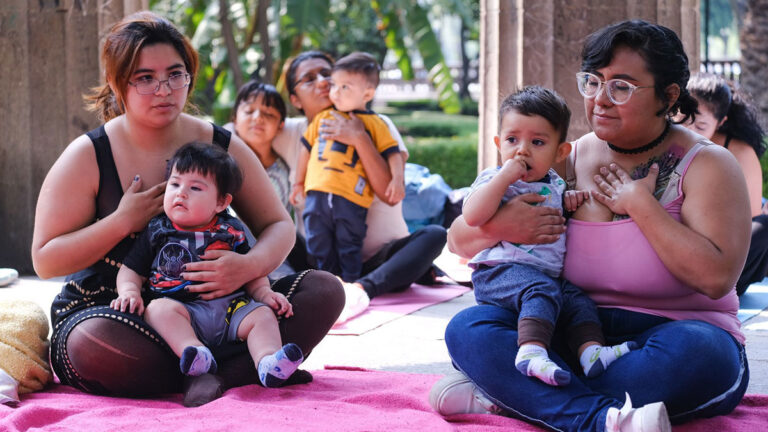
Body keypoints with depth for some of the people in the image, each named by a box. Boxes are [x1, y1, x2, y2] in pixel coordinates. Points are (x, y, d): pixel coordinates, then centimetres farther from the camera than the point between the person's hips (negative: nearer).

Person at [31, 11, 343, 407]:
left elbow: (279, 226, 4)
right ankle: (244, 368, -23)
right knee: (96, 345, -40)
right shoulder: (87, 157, -5)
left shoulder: (223, 147, 3)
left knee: (323, 291, -15)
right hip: (108, 311, -3)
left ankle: (216, 375, -30)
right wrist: (123, 222, -18)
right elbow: (46, 261, -7)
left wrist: (250, 266, -19)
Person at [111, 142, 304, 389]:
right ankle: (194, 353, -48)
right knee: (157, 309, -29)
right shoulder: (157, 232, 11)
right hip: (181, 307, -2)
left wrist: (264, 293, -1)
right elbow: (131, 270, 13)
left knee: (262, 314, -19)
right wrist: (129, 292, -8)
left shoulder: (231, 233, 13)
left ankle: (267, 361, -40)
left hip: (231, 307, 2)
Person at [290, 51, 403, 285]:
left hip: (351, 198, -4)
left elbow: (393, 154, 2)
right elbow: (307, 149, 24)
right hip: (316, 193, 4)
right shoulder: (322, 118, 16)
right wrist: (299, 182, 25)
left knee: (349, 246, 1)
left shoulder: (374, 124, 6)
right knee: (319, 246, 6)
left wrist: (397, 179, -14)